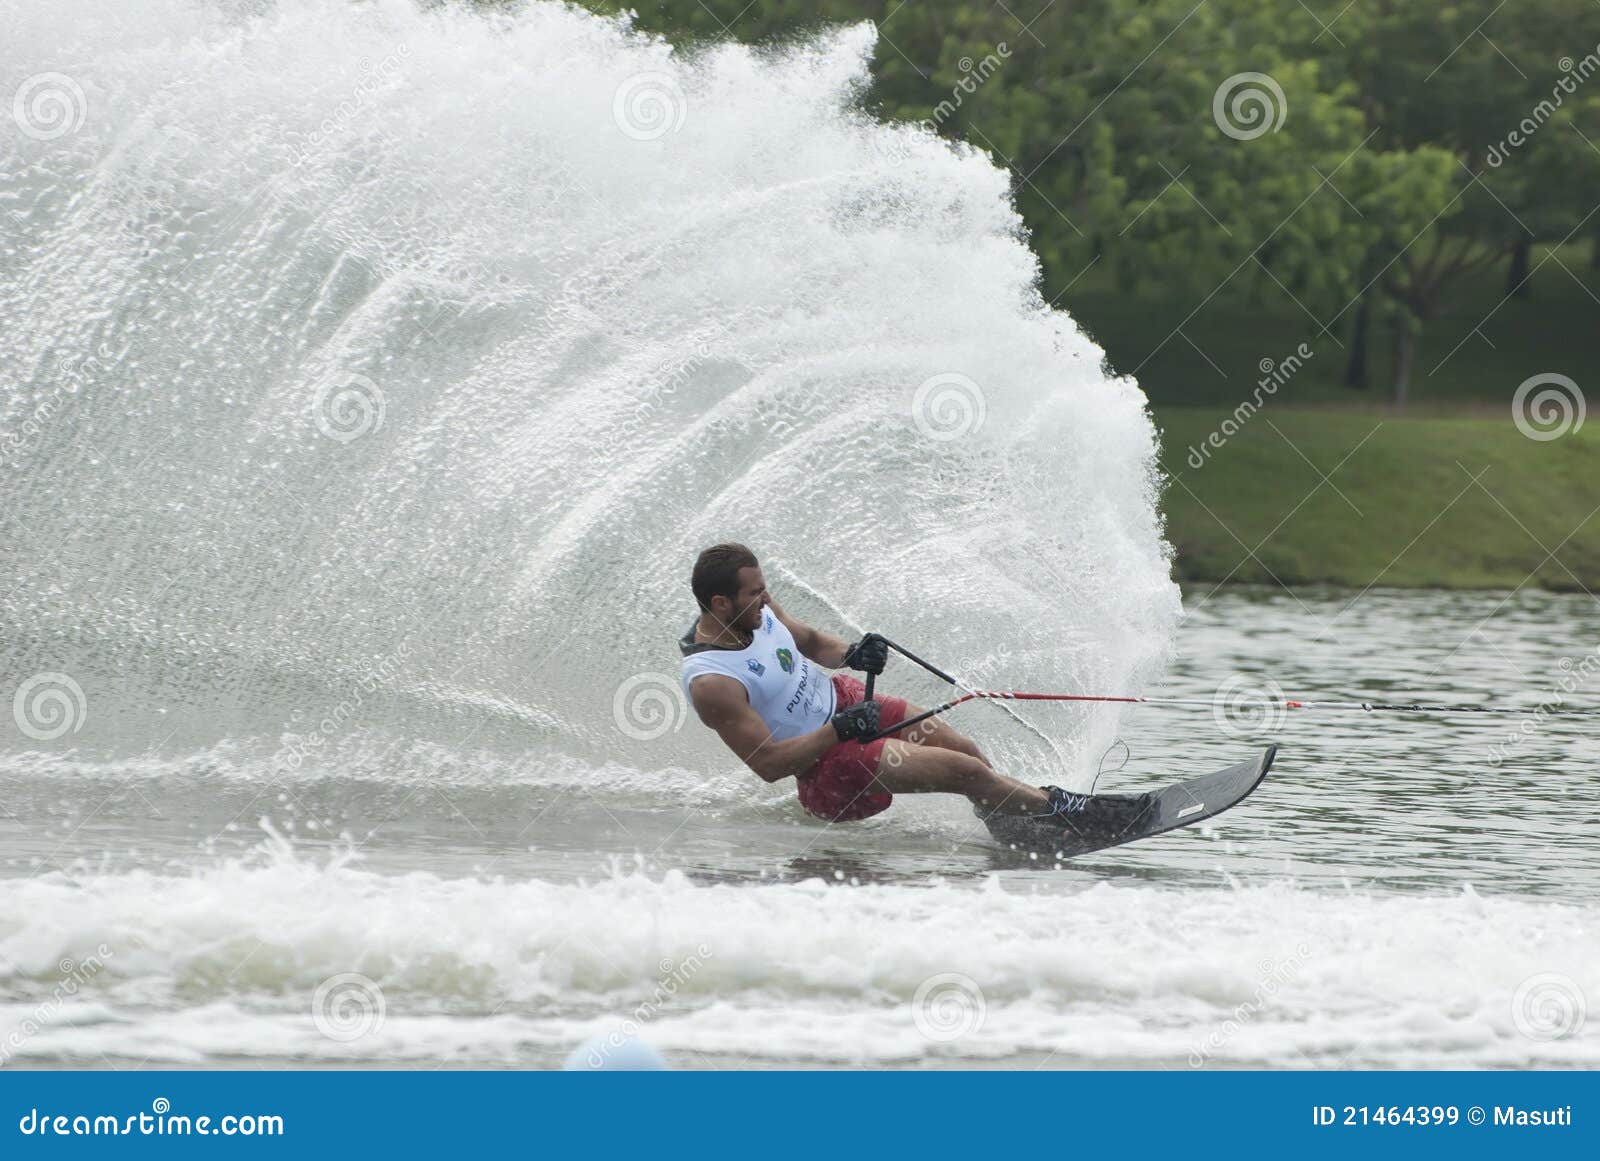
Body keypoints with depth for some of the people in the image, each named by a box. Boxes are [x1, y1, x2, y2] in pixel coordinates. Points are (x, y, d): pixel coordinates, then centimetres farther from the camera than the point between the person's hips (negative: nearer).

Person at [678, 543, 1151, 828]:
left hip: (841, 702, 8)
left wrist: (850, 654, -8)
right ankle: (1061, 808, 11)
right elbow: (767, 763, -28)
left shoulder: (754, 608, -6)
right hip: (826, 763, -8)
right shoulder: (711, 683, -30)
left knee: (967, 751, 7)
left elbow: (807, 642, 13)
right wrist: (840, 732, -33)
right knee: (965, 772, -9)